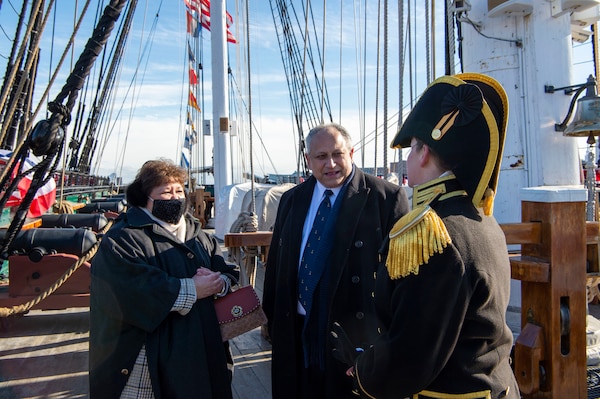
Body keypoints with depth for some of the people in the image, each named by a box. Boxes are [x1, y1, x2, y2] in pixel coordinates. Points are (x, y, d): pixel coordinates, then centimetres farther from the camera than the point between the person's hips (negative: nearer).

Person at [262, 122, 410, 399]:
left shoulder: (386, 197, -10)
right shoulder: (292, 200, 7)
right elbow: (276, 265, 11)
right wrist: (273, 321, 11)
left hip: (358, 333, -4)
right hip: (297, 333, 5)